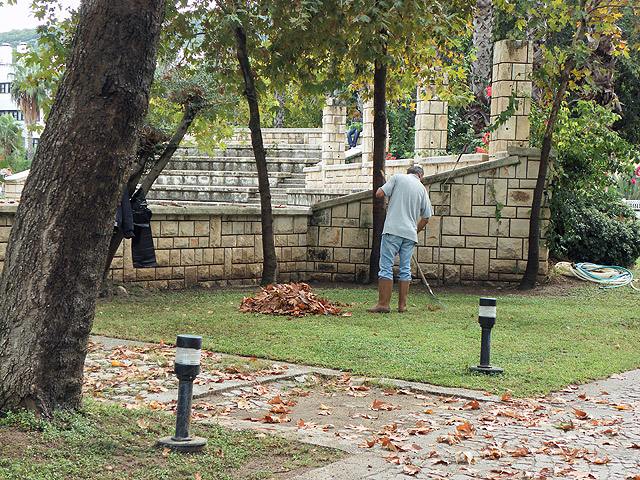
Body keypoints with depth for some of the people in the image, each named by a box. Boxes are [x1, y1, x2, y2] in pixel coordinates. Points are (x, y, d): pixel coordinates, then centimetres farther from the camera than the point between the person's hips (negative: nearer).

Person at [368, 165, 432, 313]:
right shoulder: (422, 189, 14)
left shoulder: (398, 178, 3)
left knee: (386, 267, -5)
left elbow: (379, 194, -5)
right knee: (405, 269, 10)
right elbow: (426, 217, 15)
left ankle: (383, 304, -9)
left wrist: (382, 188, 18)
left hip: (393, 230, -4)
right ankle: (402, 305, 11)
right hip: (410, 234, 4)